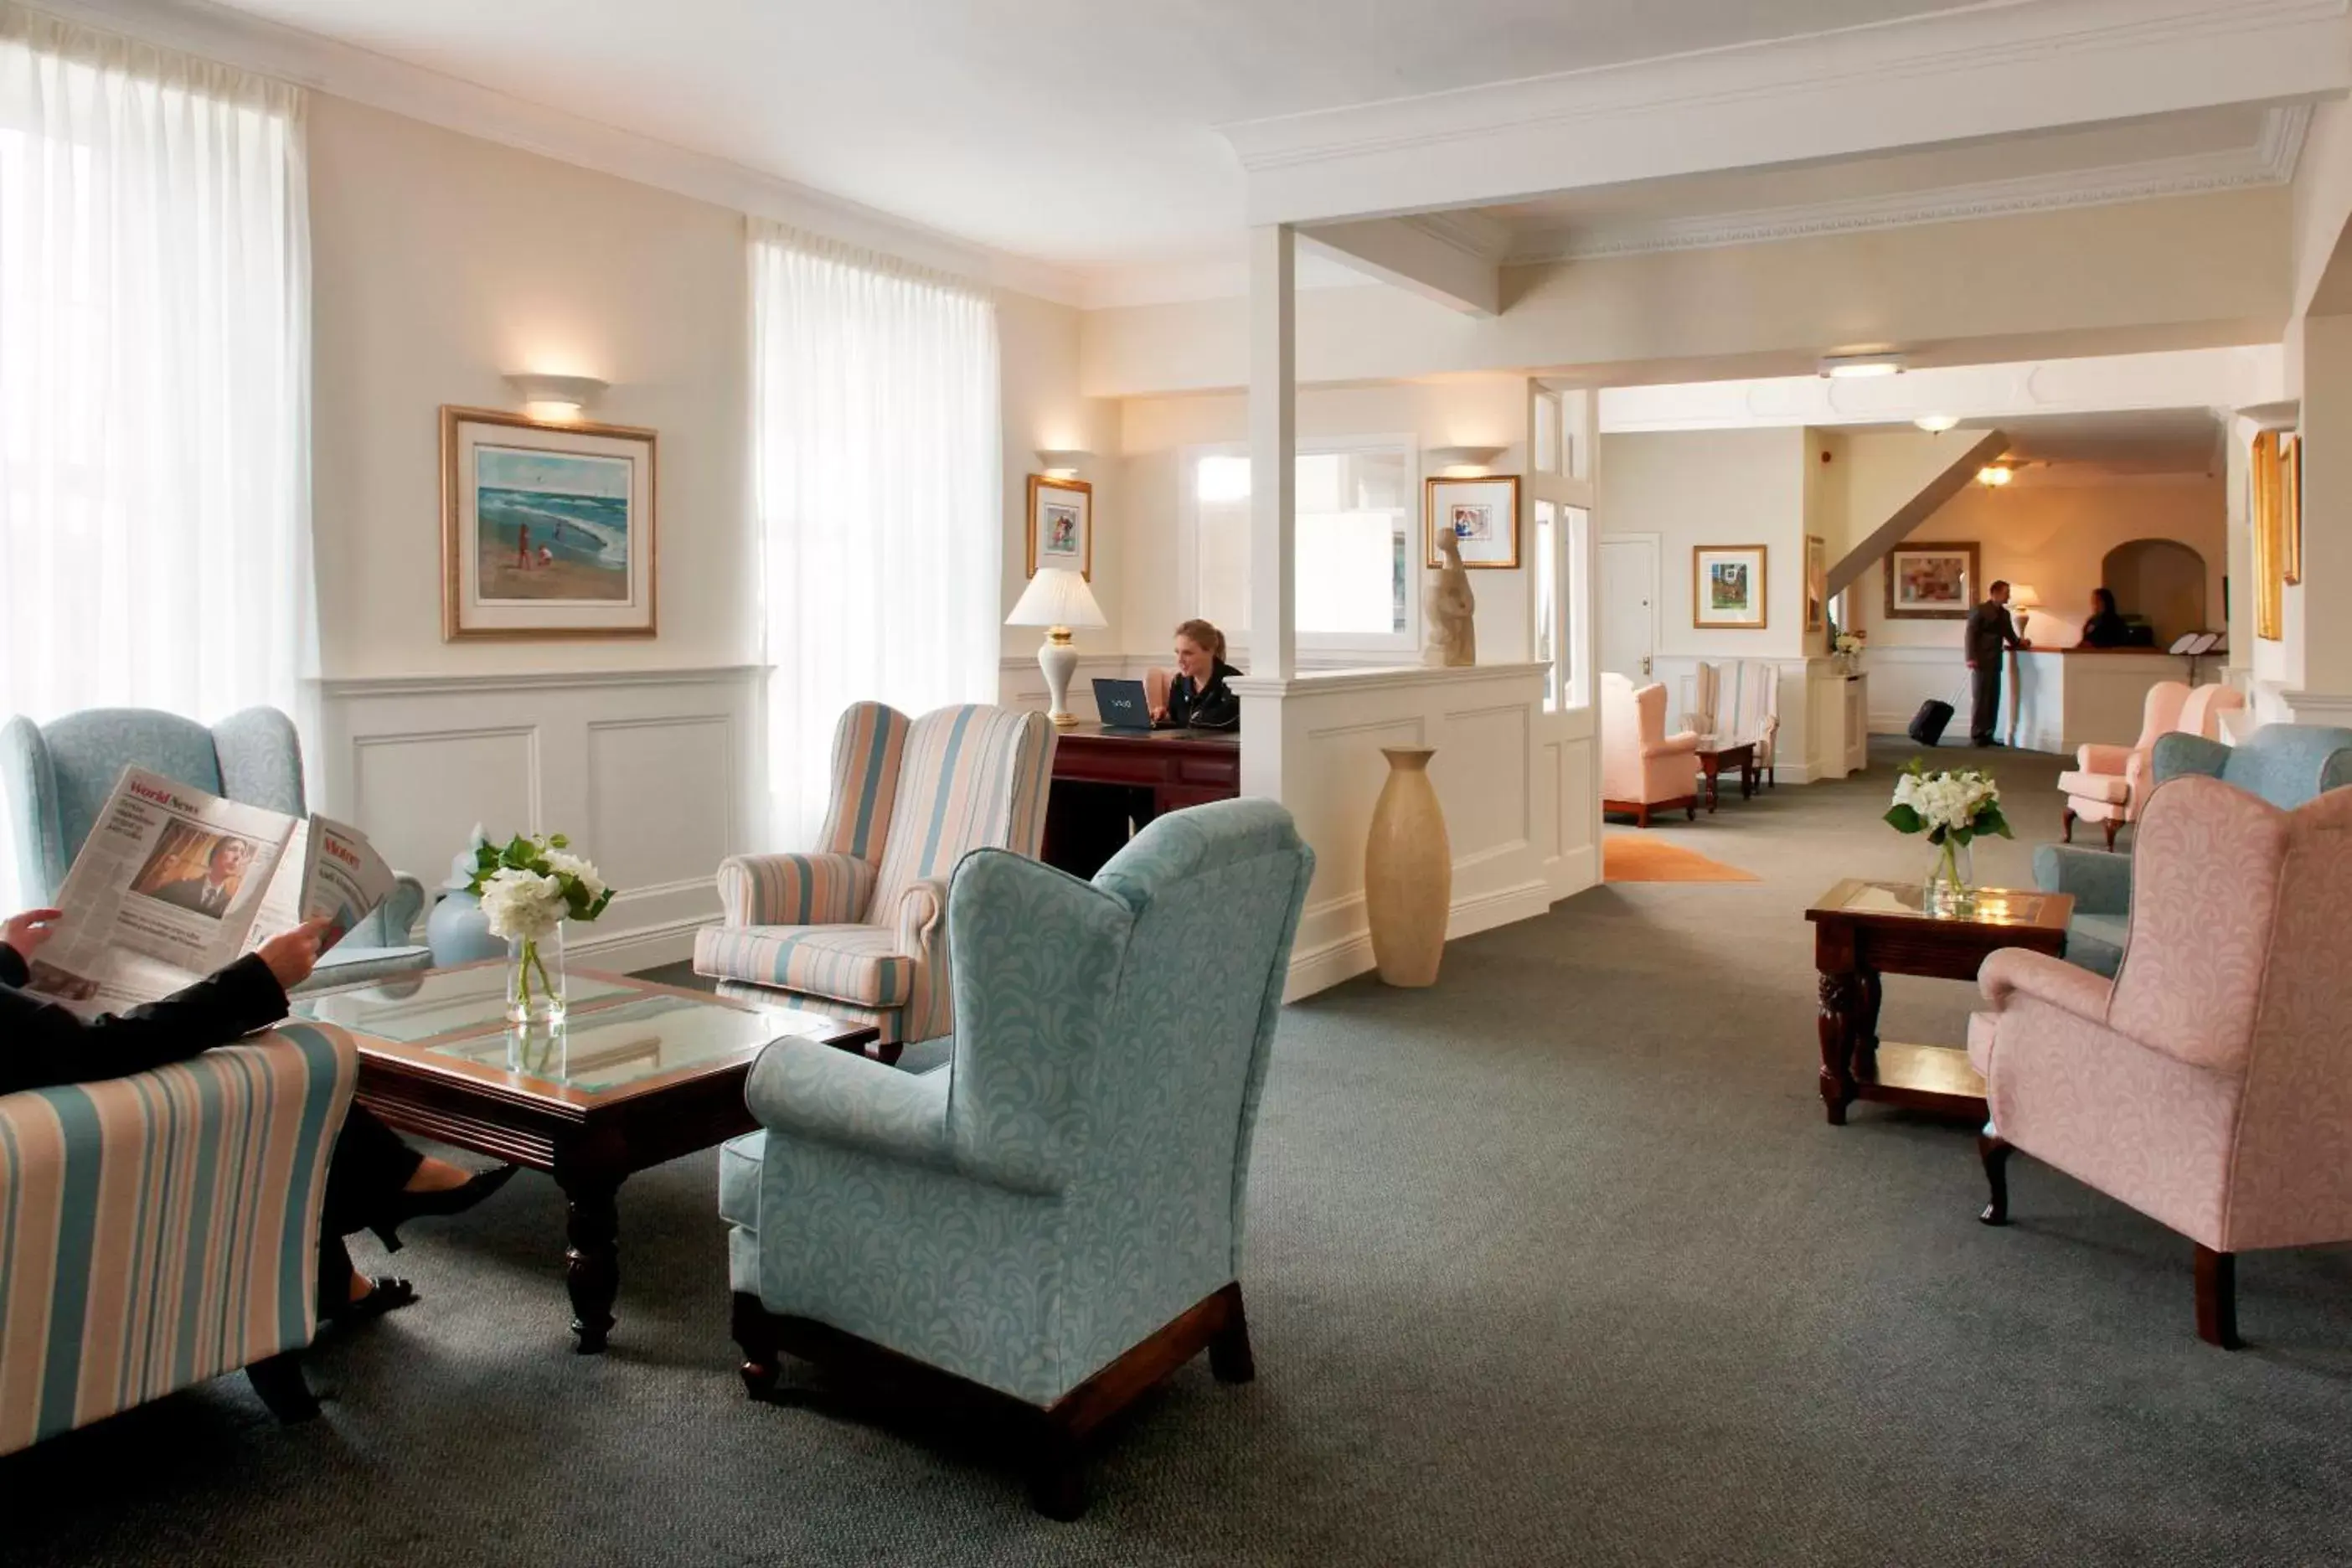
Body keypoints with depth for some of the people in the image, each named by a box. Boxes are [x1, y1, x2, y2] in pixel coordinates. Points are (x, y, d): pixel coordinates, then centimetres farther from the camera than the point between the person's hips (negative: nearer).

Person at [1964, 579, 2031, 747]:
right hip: (1981, 662, -7)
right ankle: (1976, 736, -3)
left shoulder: (2005, 614, 17)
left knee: (1993, 700, 6)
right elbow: (1970, 634, -11)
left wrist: (2019, 642, -3)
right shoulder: (1980, 610, -5)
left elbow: (2009, 635, 19)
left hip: (1995, 663, 7)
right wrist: (1971, 658, -20)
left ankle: (1988, 735, 11)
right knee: (1980, 700, -6)